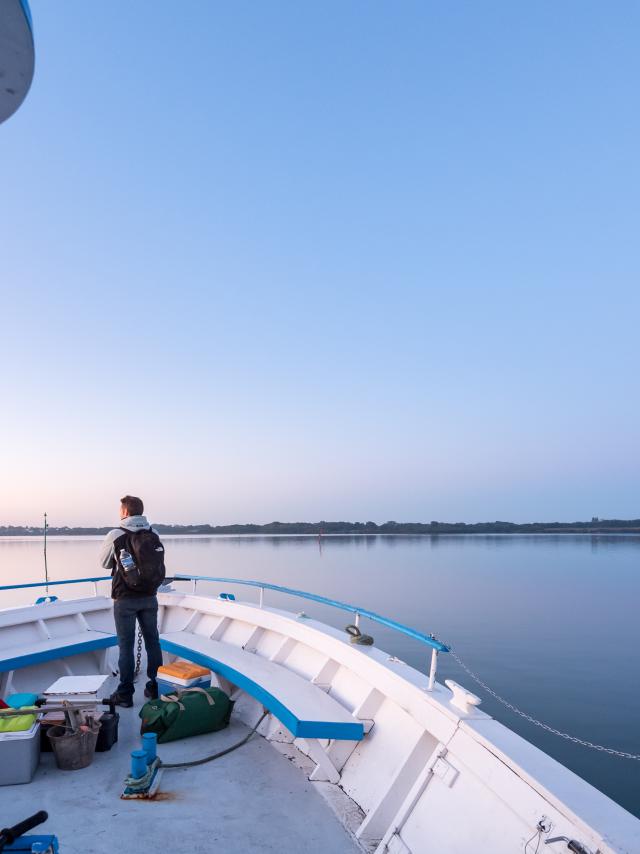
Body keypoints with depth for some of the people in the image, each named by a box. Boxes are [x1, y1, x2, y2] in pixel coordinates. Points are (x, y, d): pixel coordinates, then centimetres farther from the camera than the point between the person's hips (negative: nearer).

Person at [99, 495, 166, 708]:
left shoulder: (116, 535, -11)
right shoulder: (154, 535, -1)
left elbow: (105, 563, 3)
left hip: (125, 599, -3)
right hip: (149, 598, 4)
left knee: (126, 645, 5)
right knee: (152, 641, 13)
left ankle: (125, 694, 11)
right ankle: (155, 687, 21)